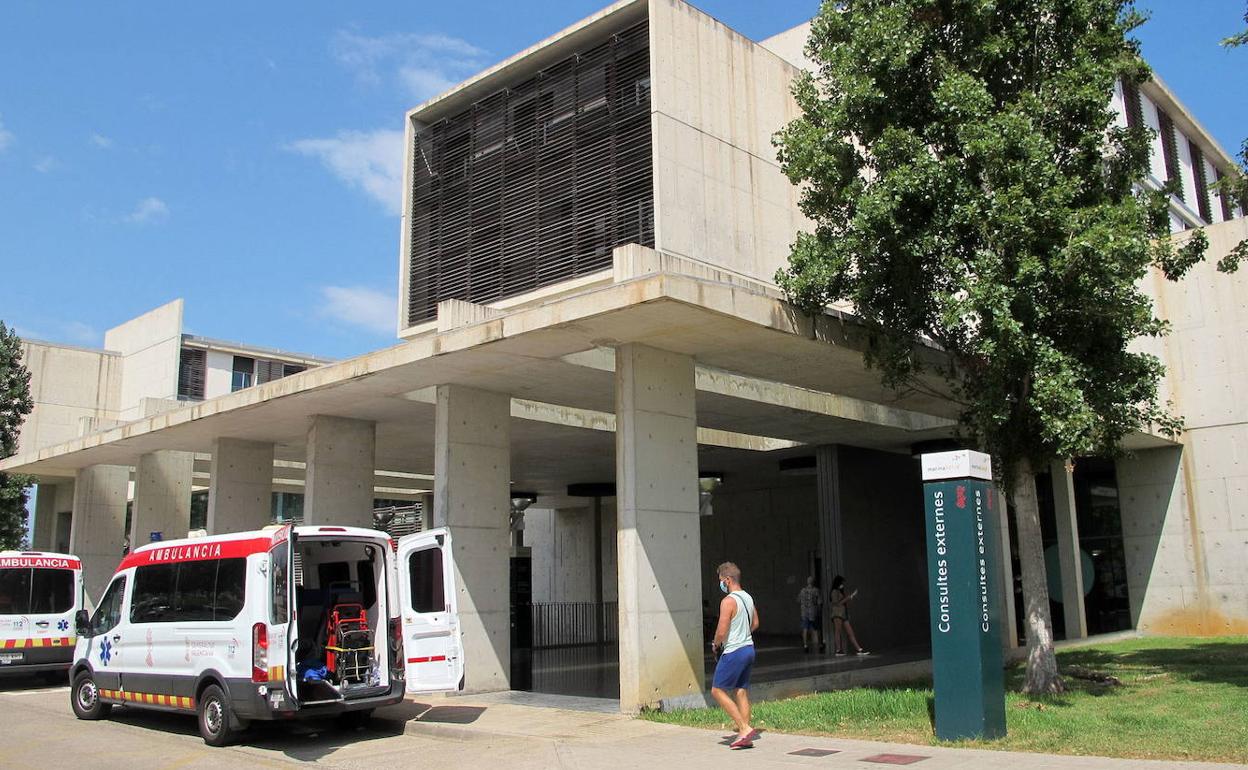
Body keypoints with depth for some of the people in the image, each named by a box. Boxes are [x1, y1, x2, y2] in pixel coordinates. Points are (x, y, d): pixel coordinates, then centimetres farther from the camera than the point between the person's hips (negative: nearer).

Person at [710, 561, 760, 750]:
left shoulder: (728, 601, -18)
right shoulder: (748, 598, 9)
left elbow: (721, 631, -20)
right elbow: (755, 623, 22)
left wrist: (716, 645, -1)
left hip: (733, 652, -9)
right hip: (748, 648, 9)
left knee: (717, 690, 0)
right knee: (741, 692, 11)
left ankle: (745, 729, -4)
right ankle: (744, 736, 11)